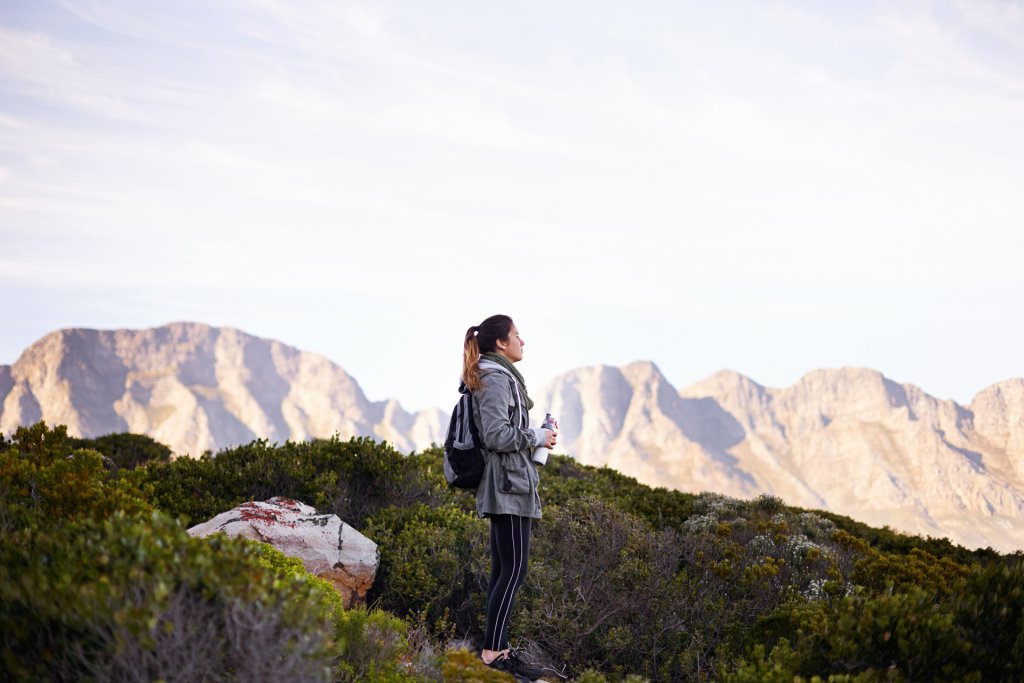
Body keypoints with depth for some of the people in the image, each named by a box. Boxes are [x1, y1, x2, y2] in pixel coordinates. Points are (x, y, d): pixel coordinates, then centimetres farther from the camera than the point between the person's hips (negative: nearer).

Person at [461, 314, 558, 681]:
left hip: (505, 485, 11)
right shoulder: (497, 378, -13)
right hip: (509, 484, -11)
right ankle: (493, 651, -13)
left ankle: (498, 649, 12)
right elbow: (497, 434, -21)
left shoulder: (497, 377, 18)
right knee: (513, 569, -12)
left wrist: (536, 434, 13)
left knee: (503, 570, 10)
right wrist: (538, 437, -10)